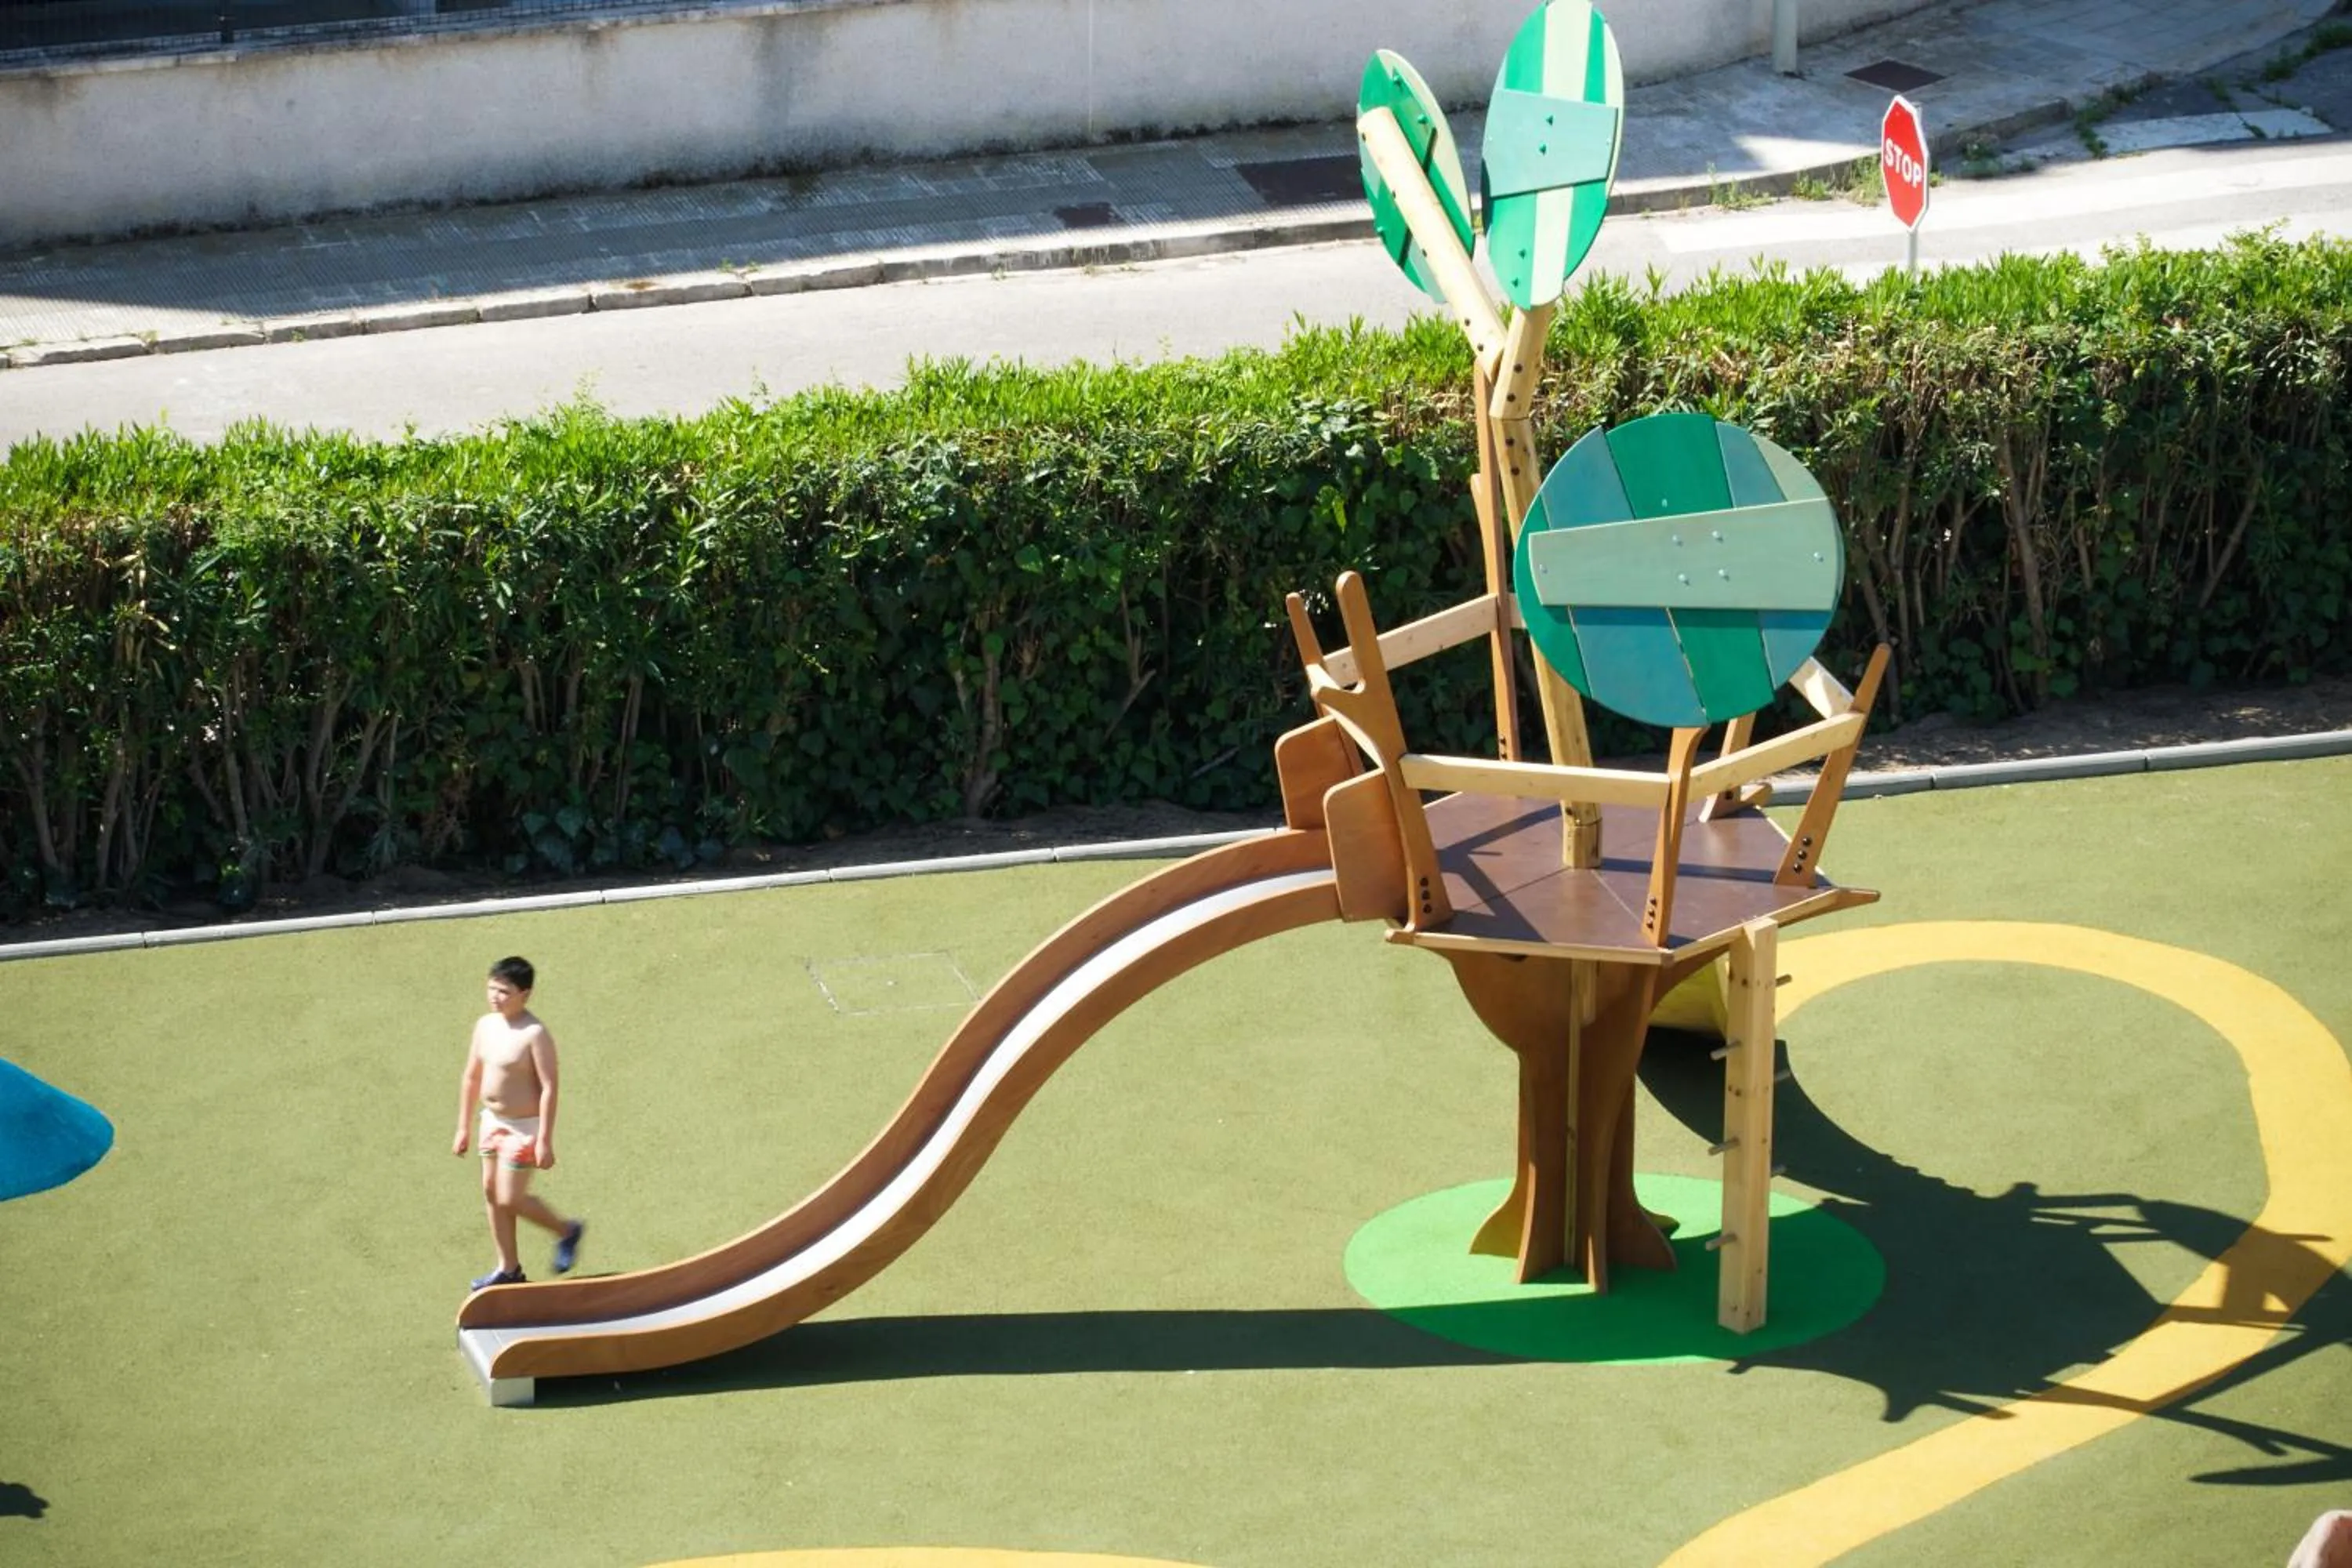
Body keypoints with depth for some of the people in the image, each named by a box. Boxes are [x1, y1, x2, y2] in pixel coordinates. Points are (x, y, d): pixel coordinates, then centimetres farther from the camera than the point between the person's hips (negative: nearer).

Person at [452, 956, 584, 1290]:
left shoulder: (534, 1034, -21)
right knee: (491, 1193, 12)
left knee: (511, 1199, -4)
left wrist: (544, 1141, -23)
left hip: (523, 1127, -8)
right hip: (492, 1122, 8)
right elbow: (471, 1078, 11)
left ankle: (566, 1231, 20)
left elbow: (549, 1088, -22)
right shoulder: (485, 1025, 2)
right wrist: (463, 1127, 14)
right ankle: (509, 1268, 24)